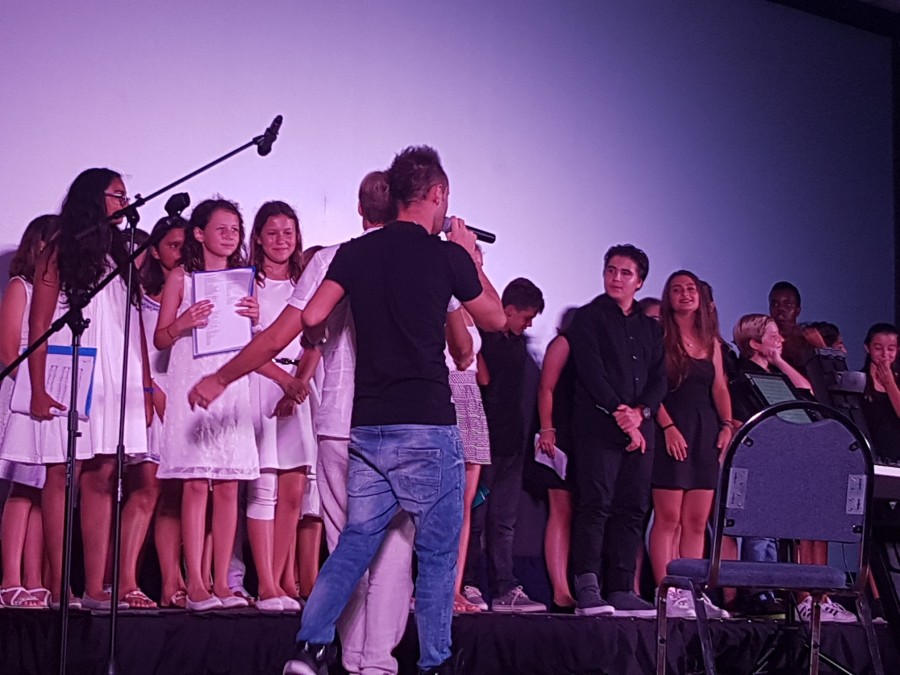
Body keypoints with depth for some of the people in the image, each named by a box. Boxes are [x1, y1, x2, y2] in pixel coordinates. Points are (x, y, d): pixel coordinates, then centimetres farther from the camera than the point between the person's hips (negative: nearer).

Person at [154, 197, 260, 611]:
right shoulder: (181, 277, 6)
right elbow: (160, 339, 6)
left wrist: (255, 320, -4)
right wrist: (183, 323, -13)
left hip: (233, 386, 3)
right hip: (191, 385, -3)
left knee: (229, 486, -1)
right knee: (196, 484, -8)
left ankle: (221, 582, 2)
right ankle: (195, 584, -8)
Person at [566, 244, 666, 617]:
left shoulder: (650, 327, 21)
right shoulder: (588, 318, 6)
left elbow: (659, 380, 13)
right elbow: (591, 371, -6)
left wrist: (639, 412, -5)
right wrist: (618, 412, -14)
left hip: (639, 429, 5)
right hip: (597, 426, -5)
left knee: (632, 509, 1)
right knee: (596, 503, -13)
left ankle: (621, 590, 2)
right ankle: (588, 589, -17)